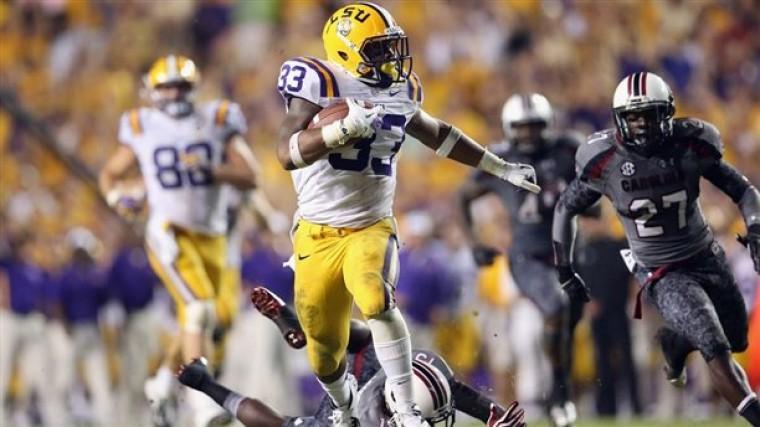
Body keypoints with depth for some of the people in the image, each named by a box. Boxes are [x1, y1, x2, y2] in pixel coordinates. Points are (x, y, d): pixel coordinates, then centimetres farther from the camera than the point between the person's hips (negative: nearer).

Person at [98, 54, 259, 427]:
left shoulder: (218, 122, 1)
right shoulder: (142, 129, 1)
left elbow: (249, 177, -4)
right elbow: (110, 174, 13)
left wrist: (211, 168, -21)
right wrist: (117, 197, -9)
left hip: (211, 237, 4)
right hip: (169, 232, -4)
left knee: (196, 322, 15)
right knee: (199, 308, -23)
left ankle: (164, 381, 41)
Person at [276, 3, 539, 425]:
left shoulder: (399, 93, 3)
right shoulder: (322, 86, -14)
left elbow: (438, 134, 23)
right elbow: (287, 153, -25)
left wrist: (501, 169, 25)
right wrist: (345, 126, -36)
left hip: (372, 227, 2)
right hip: (318, 233, -2)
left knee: (376, 301, -31)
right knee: (325, 350, 8)